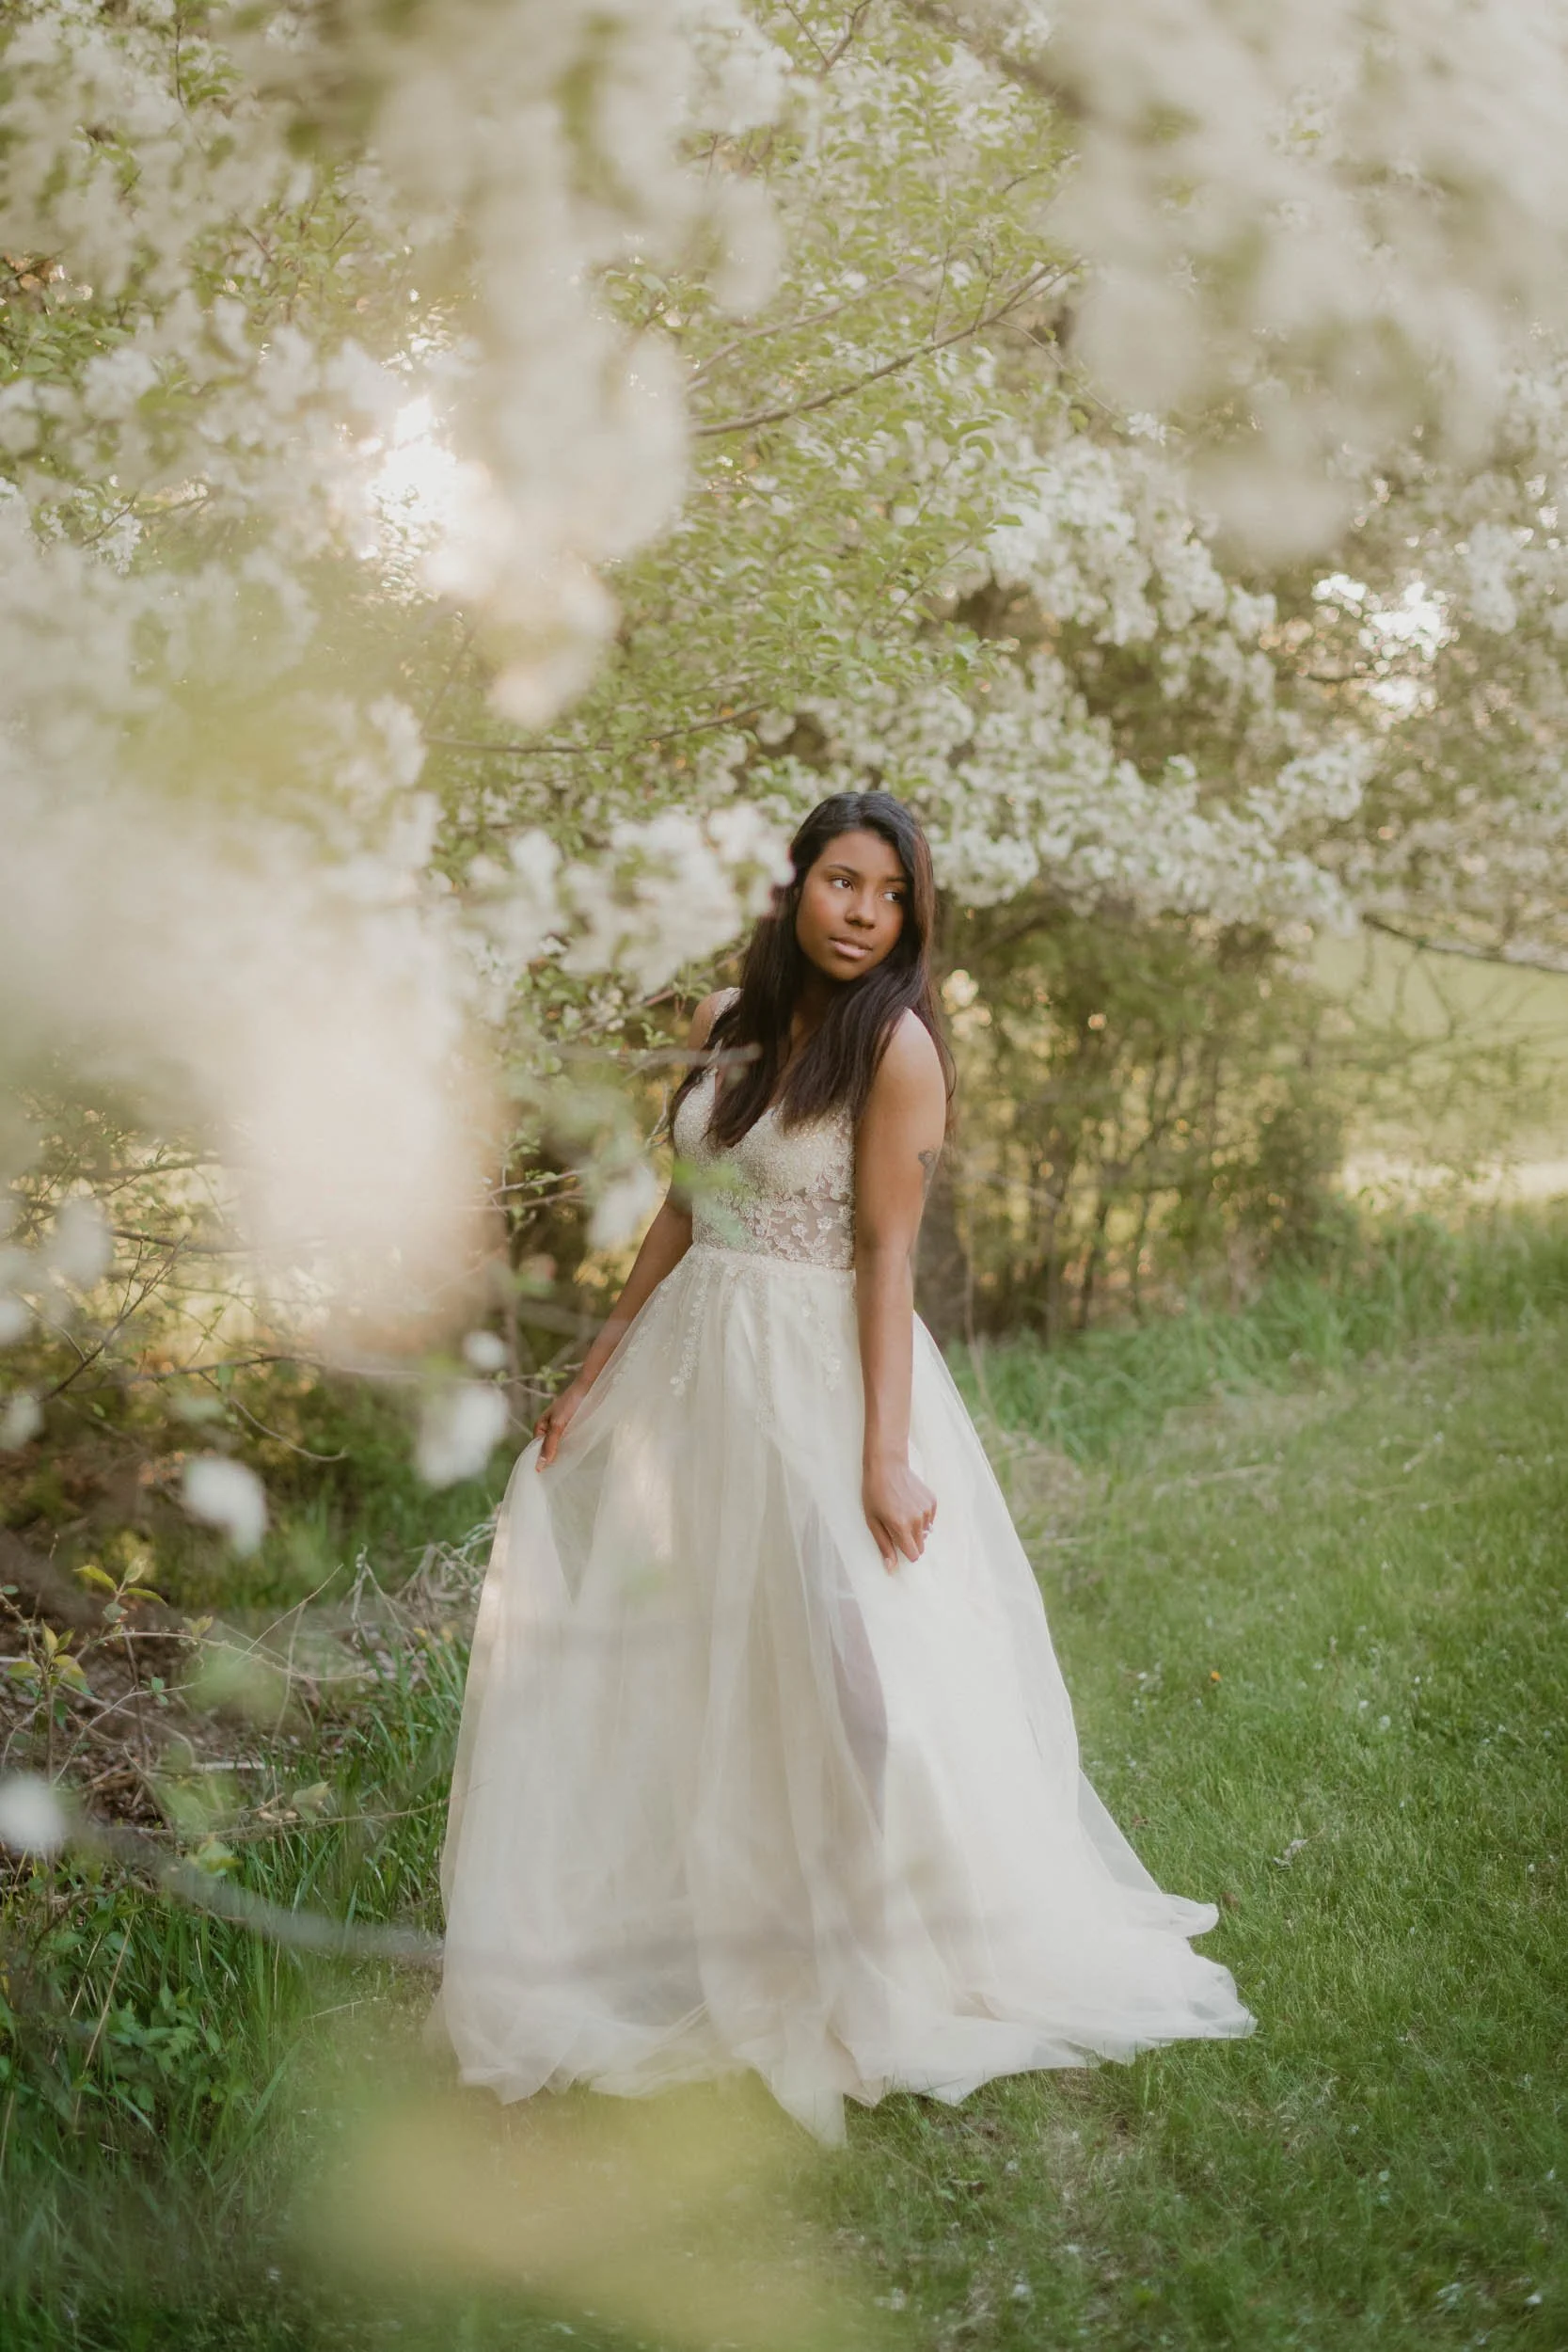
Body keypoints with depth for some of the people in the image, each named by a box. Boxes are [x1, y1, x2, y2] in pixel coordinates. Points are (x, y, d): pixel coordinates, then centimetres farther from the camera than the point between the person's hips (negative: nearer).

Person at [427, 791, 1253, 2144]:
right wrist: (597, 1373, 13)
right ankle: (687, 1931, 30)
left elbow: (888, 1254, -14)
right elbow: (685, 1210, 13)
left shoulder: (896, 1044, -11)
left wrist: (887, 1454, -18)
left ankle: (918, 1970, 14)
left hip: (822, 1374, -7)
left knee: (857, 1671, -5)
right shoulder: (727, 1022, 7)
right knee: (662, 1656, 12)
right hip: (693, 1363, 7)